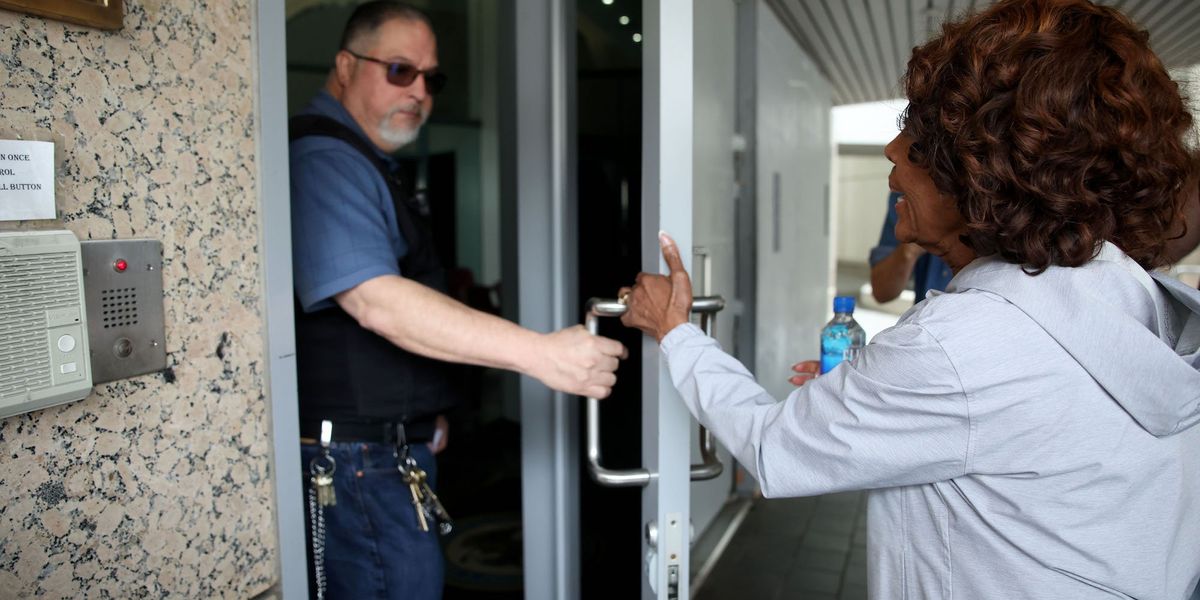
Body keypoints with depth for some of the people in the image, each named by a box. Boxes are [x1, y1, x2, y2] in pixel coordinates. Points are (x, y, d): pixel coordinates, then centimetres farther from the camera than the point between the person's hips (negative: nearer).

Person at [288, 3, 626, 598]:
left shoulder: (364, 163, 19)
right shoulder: (325, 161, -16)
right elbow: (374, 301, -29)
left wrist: (423, 410, 17)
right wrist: (539, 353, -34)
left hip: (395, 444, 10)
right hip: (356, 459, -10)